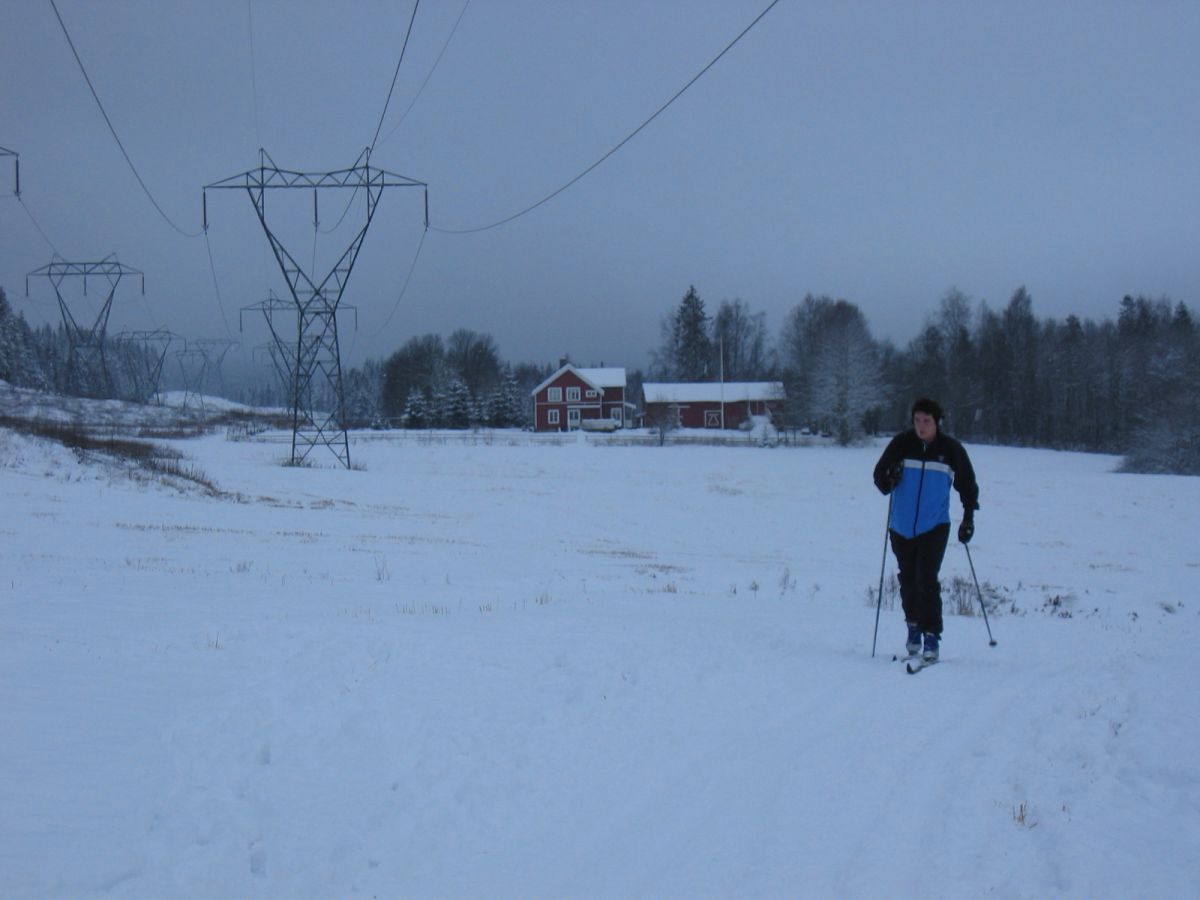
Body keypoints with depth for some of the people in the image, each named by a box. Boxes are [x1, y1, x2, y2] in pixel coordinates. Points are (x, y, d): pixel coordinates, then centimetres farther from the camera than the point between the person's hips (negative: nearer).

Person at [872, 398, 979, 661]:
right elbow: (880, 477, 2)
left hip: (934, 528, -2)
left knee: (927, 580, -15)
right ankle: (913, 626, 32)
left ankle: (931, 636, -14)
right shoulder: (901, 444, -1)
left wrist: (968, 518, 7)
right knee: (908, 579, 12)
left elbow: (967, 485, 11)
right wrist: (890, 479, -21)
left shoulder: (951, 450, -1)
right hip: (901, 528, 2)